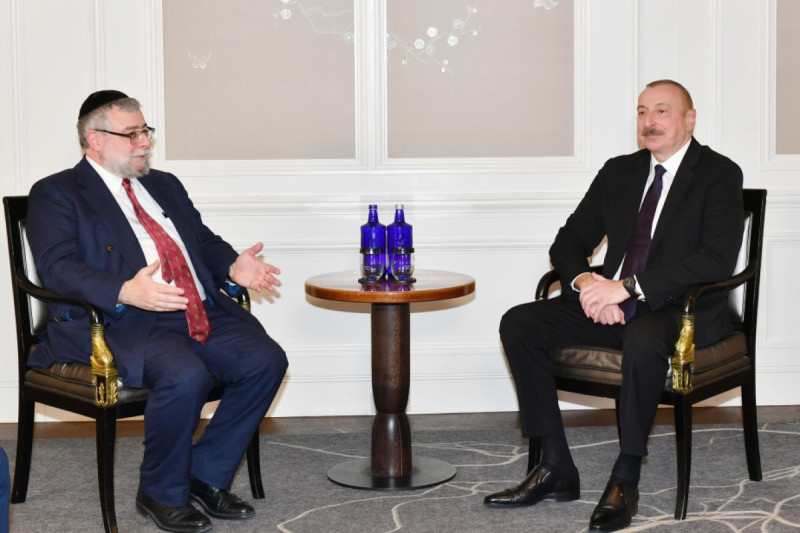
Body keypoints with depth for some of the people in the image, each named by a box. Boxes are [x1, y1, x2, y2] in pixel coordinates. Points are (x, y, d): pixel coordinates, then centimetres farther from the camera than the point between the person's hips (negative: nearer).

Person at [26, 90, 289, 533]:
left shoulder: (165, 186, 26)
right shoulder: (56, 194, 4)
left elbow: (204, 242, 26)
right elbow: (58, 267, -11)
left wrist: (233, 267, 0)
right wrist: (126, 292, -29)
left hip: (201, 314, 7)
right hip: (125, 322, -7)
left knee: (266, 360, -16)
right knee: (185, 375, -34)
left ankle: (206, 473, 1)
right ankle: (161, 494, -8)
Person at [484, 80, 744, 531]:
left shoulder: (719, 174, -4)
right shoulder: (619, 172, 14)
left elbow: (717, 260, -19)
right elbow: (569, 243, 13)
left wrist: (630, 286, -25)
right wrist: (584, 281, -13)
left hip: (684, 310, -6)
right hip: (612, 303, 6)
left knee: (642, 338, -40)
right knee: (519, 324, -13)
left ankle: (626, 481, -24)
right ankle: (557, 469, -10)